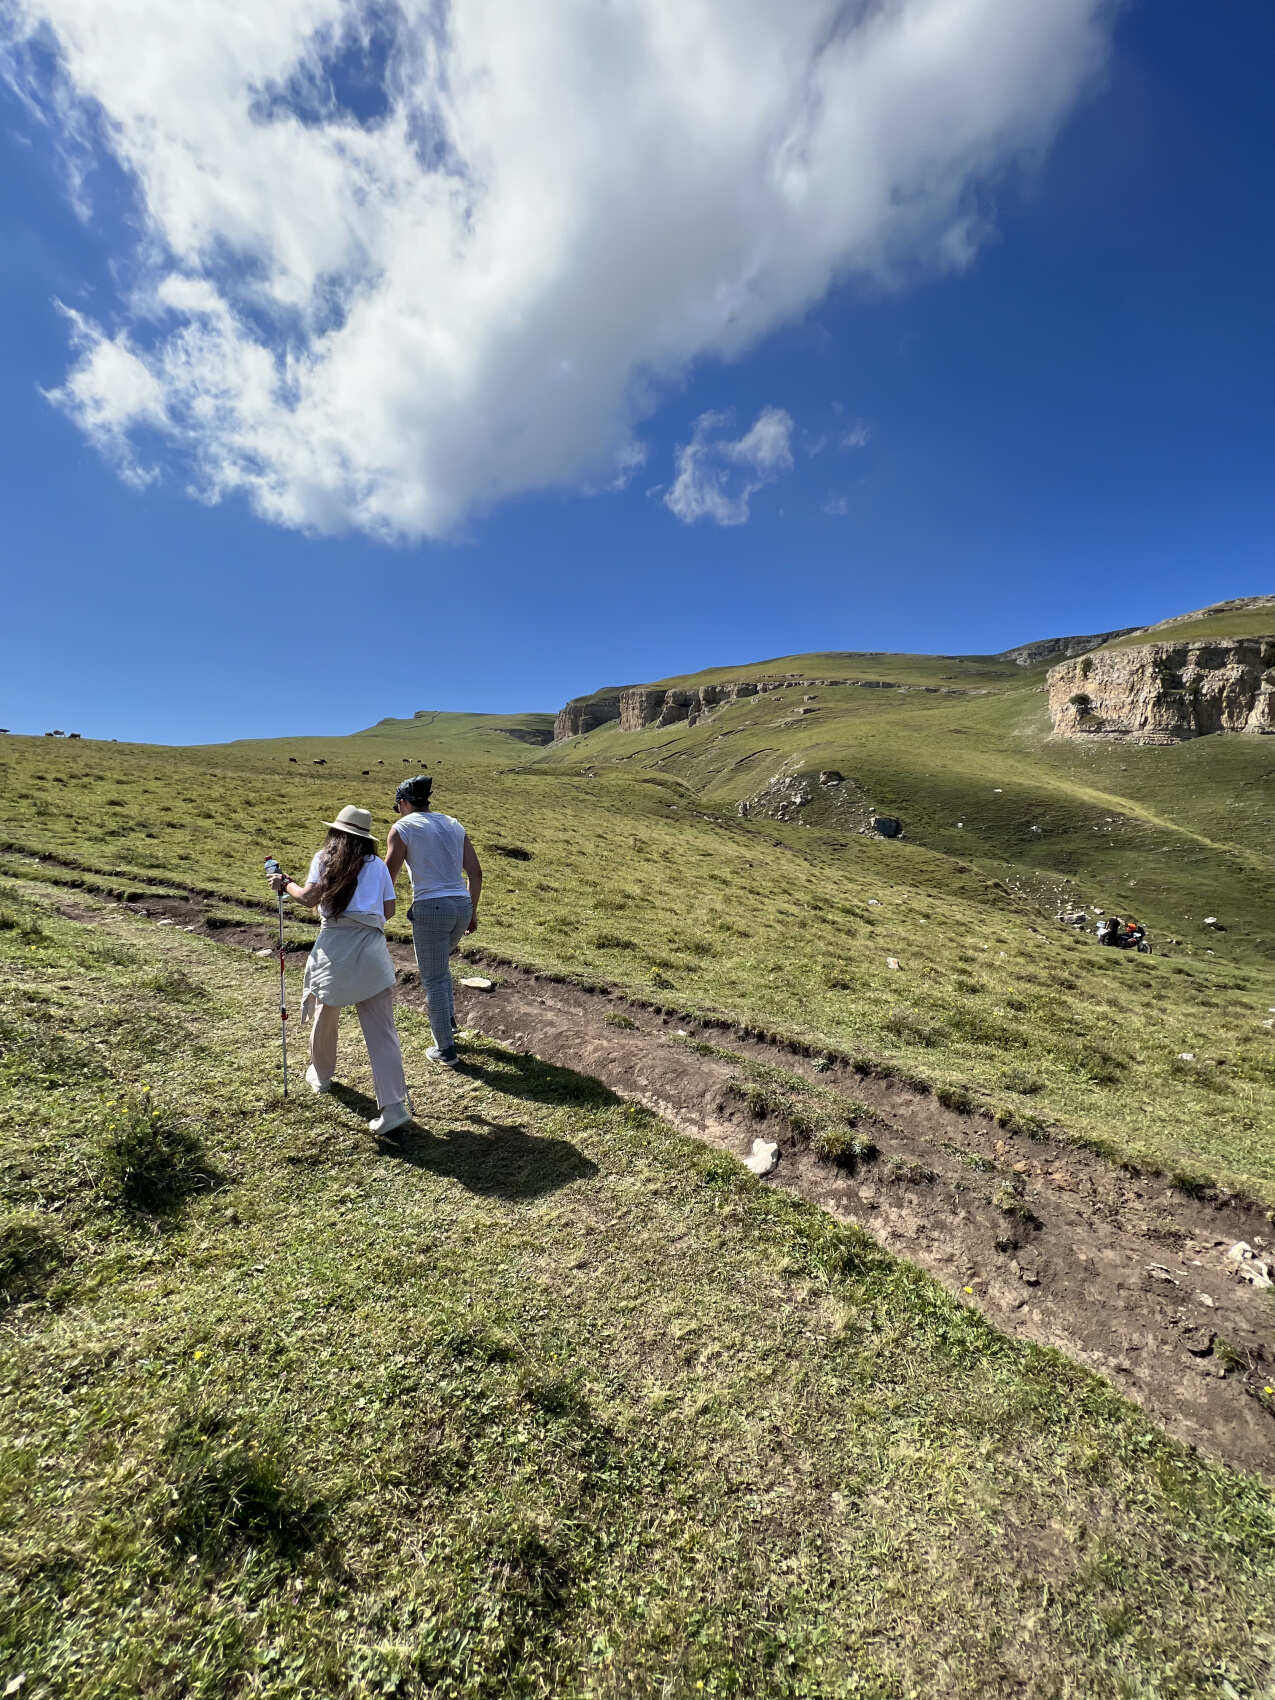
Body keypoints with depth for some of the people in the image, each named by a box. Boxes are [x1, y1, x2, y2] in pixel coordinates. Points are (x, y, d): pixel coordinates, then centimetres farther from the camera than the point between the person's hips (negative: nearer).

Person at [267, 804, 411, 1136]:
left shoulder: (324, 858, 8)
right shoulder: (378, 864, 13)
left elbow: (309, 898, -2)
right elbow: (389, 909, 11)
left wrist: (285, 883, 17)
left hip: (335, 946, -1)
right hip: (372, 947, 1)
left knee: (325, 1014, 23)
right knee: (381, 1028, 0)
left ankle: (320, 1075, 47)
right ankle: (393, 1105, -5)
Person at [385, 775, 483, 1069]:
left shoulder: (402, 828, -2)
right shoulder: (454, 825, 13)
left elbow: (388, 876, -6)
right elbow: (475, 872, 11)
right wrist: (472, 911, 19)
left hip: (430, 908, -5)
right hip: (462, 906, 6)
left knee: (433, 979, 8)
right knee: (439, 964, 31)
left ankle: (445, 1050, 17)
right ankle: (449, 1020, 31)